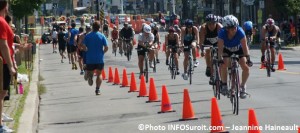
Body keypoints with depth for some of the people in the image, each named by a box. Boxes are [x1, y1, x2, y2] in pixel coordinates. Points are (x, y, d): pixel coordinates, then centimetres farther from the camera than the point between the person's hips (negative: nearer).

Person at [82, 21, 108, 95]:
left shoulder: (87, 36, 0)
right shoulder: (102, 36, -2)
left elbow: (84, 47, -6)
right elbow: (106, 48, -7)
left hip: (90, 59, 0)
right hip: (100, 59, 0)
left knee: (90, 72, 12)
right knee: (99, 75, 12)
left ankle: (89, 76, -24)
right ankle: (97, 90, 3)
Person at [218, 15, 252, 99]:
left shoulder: (240, 32, -34)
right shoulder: (222, 33, -32)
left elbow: (244, 46, -35)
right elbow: (220, 47, -35)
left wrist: (248, 59, -42)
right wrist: (220, 59, -46)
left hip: (238, 49, 0)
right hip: (227, 49, 0)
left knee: (246, 67, -16)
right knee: (223, 65, -23)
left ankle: (242, 86, 5)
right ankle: (224, 85, -2)